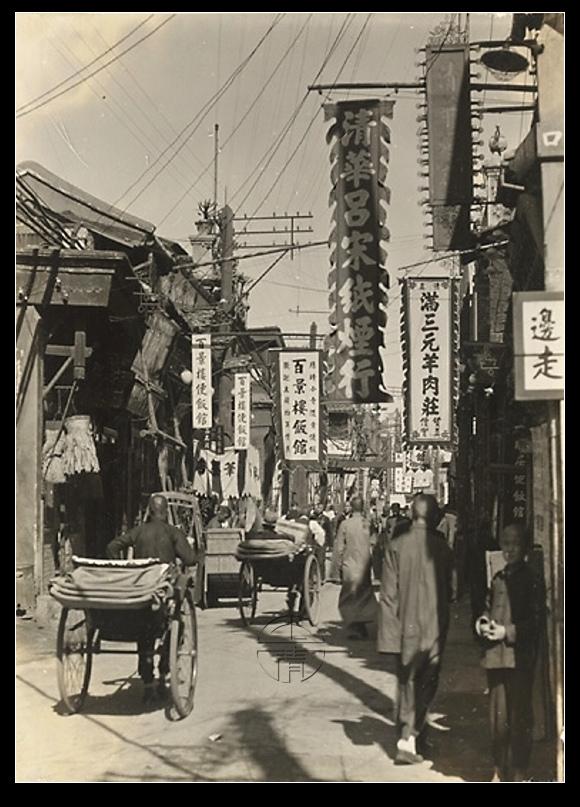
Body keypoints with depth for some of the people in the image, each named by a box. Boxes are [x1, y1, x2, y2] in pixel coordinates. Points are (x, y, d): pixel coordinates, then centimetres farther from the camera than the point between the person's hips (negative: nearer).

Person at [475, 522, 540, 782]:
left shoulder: (530, 580, -6)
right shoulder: (498, 578, 13)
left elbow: (535, 622, -8)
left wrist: (507, 631, -15)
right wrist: (482, 623, 2)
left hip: (520, 657, -6)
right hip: (496, 656, 6)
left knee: (519, 715, -2)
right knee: (497, 714, 11)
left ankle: (518, 772, 8)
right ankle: (499, 770, 22)